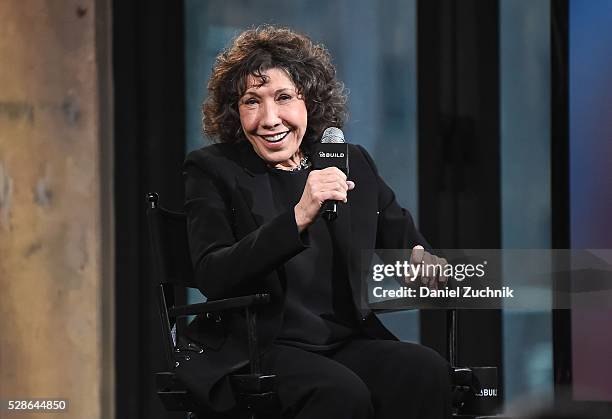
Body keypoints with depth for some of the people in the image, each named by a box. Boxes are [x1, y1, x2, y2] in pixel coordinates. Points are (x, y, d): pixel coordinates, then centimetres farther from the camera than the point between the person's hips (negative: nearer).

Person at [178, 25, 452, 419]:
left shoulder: (354, 165, 15)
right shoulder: (212, 170, 2)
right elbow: (212, 278, -12)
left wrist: (420, 259, 1)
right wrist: (298, 218, -24)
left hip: (349, 342, 4)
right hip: (252, 351, -4)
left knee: (427, 370, -26)